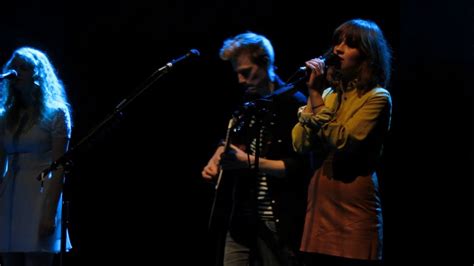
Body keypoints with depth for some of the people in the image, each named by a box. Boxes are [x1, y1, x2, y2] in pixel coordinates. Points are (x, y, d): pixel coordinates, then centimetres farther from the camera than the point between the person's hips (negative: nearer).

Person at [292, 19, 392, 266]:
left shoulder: (377, 97, -5)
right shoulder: (330, 94, 15)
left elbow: (343, 141, -19)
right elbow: (300, 145, 5)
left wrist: (315, 94, -15)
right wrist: (313, 94, -2)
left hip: (353, 210, -6)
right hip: (319, 207, 6)